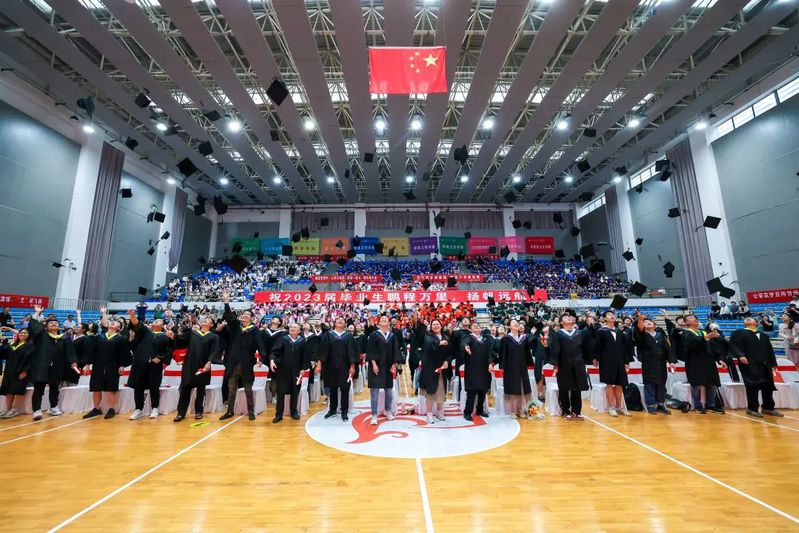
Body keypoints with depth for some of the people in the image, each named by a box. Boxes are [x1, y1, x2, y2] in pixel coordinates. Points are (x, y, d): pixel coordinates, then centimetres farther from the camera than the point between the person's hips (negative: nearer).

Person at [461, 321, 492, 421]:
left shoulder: (486, 340, 13)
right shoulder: (469, 338, -1)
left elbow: (489, 352, 4)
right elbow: (464, 342, -25)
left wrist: (490, 363, -13)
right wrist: (466, 347, -48)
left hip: (484, 369, 5)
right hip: (472, 369, -5)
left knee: (483, 391, 10)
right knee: (472, 391, -6)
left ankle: (480, 410, 26)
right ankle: (467, 412, 4)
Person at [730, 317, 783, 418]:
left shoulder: (764, 336, 22)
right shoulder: (739, 333, 4)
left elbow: (770, 350, 21)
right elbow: (734, 346, -8)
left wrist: (773, 363, 13)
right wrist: (740, 355, -23)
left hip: (765, 365, 6)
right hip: (749, 364, -6)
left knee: (768, 386, 10)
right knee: (753, 386, -6)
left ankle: (768, 408, 24)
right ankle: (752, 408, 2)